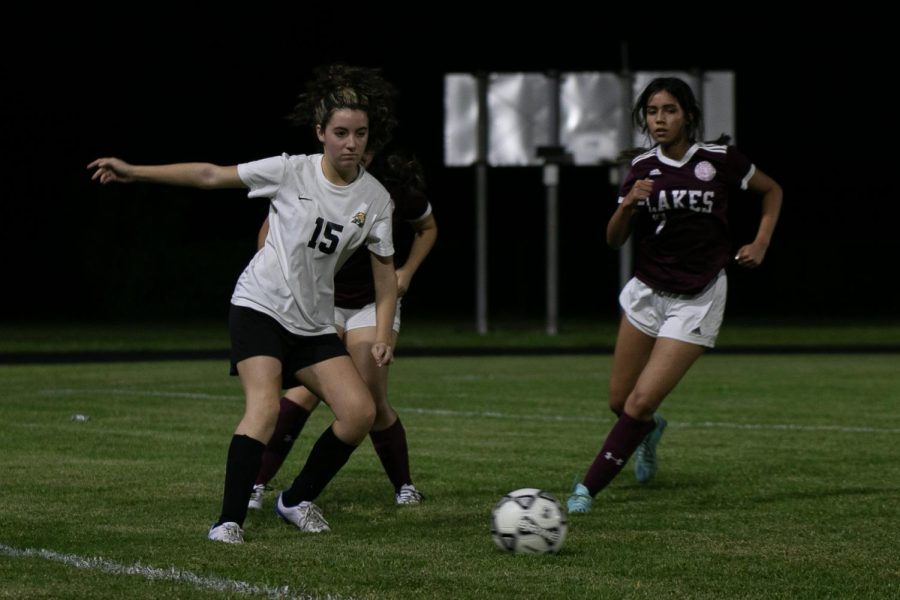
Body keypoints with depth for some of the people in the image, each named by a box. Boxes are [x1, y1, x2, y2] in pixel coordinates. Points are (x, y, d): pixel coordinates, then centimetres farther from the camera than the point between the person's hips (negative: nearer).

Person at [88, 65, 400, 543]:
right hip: (260, 307, -4)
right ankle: (229, 521, -22)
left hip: (314, 324, 4)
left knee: (360, 411, -10)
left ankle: (297, 501, 11)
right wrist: (134, 172, -8)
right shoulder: (291, 171, -11)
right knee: (265, 408, -26)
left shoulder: (375, 199, -2)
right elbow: (211, 175, -5)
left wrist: (382, 337, -5)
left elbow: (385, 274, 7)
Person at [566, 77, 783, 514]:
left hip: (697, 301, -4)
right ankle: (651, 430, 44)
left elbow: (772, 190, 9)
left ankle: (587, 488, -5)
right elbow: (614, 240, -1)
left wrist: (760, 244, -2)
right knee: (619, 401, 8)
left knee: (641, 403, -13)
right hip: (647, 292, 4)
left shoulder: (719, 161, -9)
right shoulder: (642, 168, -1)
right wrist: (628, 205, -20)